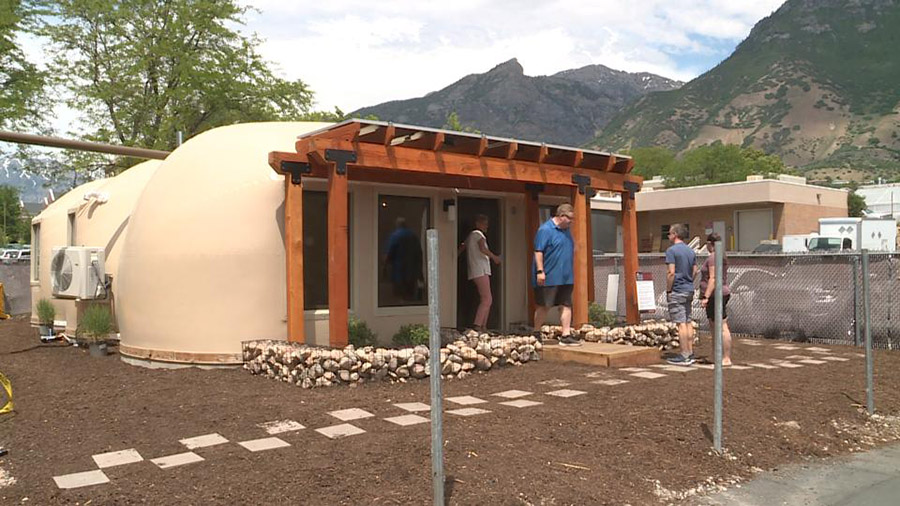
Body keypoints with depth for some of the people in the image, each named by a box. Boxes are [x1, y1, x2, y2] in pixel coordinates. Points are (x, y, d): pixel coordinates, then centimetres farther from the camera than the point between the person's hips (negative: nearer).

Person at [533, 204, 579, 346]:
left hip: (566, 277, 8)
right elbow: (538, 251, -16)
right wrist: (540, 271, -21)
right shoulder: (545, 230, -12)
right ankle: (536, 334, 15)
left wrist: (570, 272, 21)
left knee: (566, 305, 5)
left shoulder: (566, 230, 15)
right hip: (549, 278, -8)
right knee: (543, 306, 1)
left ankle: (566, 335, 8)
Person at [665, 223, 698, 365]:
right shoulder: (691, 251, 13)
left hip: (677, 291, -8)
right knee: (688, 321, 13)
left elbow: (671, 273, -17)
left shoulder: (671, 250, -12)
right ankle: (690, 353, 16)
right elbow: (695, 271, 14)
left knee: (681, 323, -6)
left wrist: (668, 290, -10)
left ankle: (684, 356, -5)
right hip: (689, 290, 8)